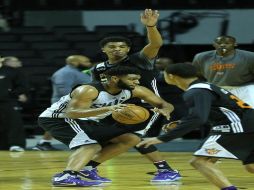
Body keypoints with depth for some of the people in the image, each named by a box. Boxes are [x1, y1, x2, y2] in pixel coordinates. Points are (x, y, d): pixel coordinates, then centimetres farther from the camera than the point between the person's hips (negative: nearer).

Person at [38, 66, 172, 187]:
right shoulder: (88, 90, -31)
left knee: (131, 139, 5)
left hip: (86, 121, 8)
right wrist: (107, 109, -52)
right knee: (91, 146, -31)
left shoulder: (135, 91, -10)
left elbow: (164, 104, -6)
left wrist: (163, 110, -33)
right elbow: (71, 113, -42)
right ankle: (66, 176, -46)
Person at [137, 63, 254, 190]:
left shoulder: (196, 92, -9)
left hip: (240, 126, -10)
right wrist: (180, 124, 31)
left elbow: (197, 119, -23)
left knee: (200, 161, -7)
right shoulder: (206, 87, 22)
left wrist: (162, 139, -22)